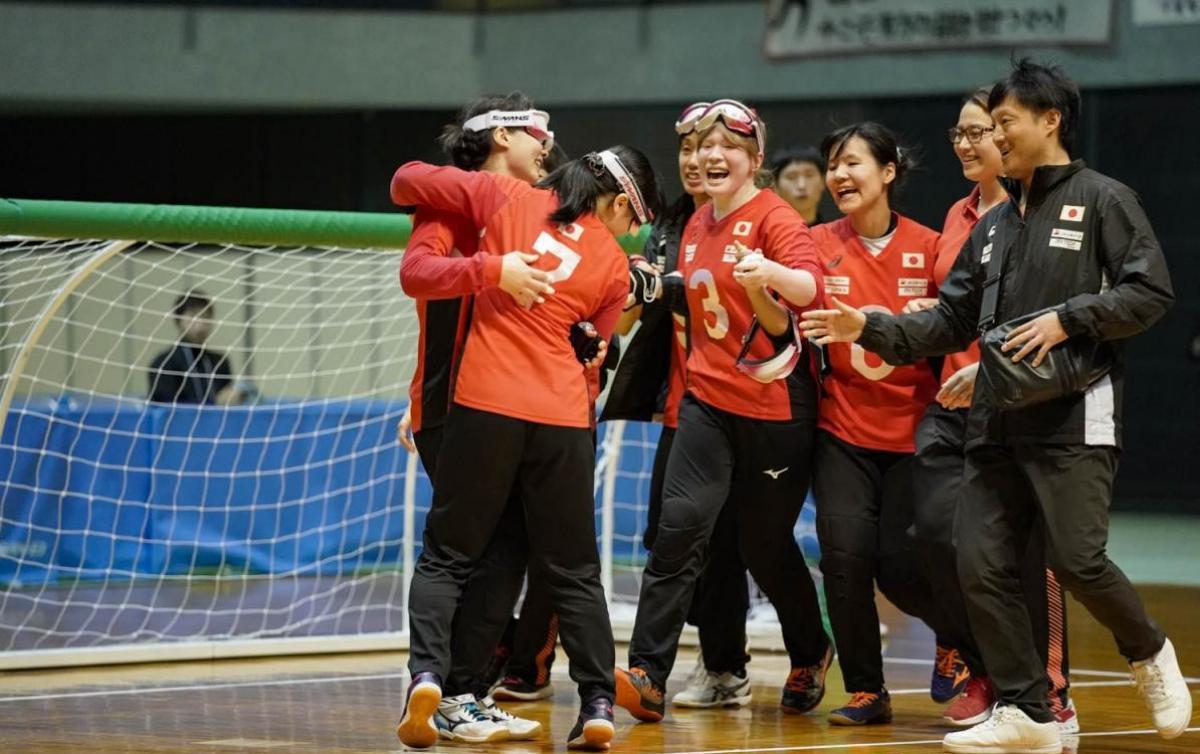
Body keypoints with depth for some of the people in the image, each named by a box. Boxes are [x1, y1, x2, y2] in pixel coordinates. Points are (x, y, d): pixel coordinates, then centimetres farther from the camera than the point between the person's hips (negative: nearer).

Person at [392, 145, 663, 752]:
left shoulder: (506, 197, 4)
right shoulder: (614, 266, 6)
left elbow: (407, 182, 8)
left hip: (484, 403, 0)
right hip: (563, 417, 1)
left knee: (446, 557, 7)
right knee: (573, 571, 12)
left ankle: (426, 674, -14)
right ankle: (598, 705, 8)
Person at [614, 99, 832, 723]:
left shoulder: (773, 217, -10)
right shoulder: (696, 226, 11)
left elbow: (809, 286, -29)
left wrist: (768, 273, -48)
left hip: (774, 405, -5)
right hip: (708, 400, 5)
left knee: (766, 545, 7)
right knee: (681, 524, -14)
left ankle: (809, 655, 34)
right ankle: (648, 676, -17)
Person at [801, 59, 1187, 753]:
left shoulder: (1102, 200, 0)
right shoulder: (994, 224, 19)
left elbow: (1151, 292, -9)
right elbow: (951, 322, 19)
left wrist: (1068, 319, -17)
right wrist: (871, 329, 8)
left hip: (1074, 418, -7)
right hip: (997, 423, 7)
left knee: (1077, 560, -14)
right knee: (983, 565, -1)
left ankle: (1150, 652, 14)